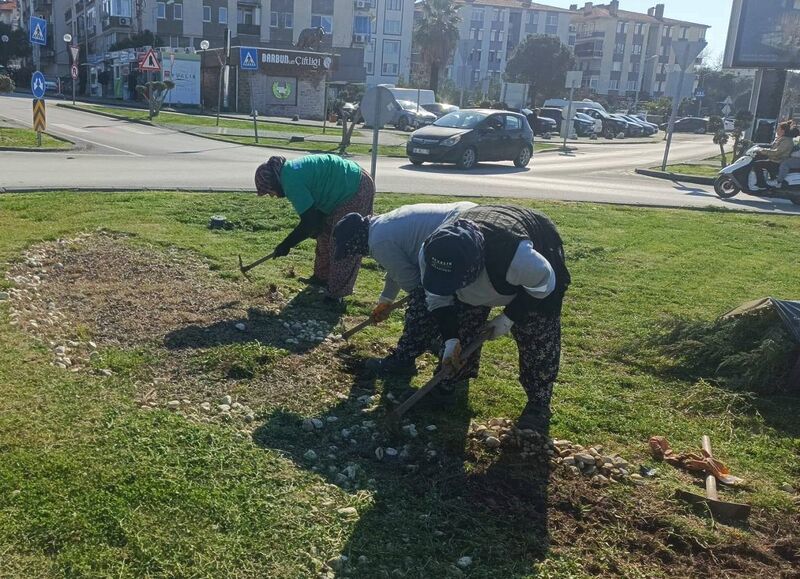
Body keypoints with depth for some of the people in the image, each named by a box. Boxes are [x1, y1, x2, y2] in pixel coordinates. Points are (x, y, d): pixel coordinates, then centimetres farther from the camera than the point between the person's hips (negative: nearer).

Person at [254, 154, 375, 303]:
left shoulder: (291, 182, -23)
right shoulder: (292, 172, 8)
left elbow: (309, 222, -23)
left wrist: (286, 245, -13)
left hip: (356, 191, -11)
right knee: (325, 235, 18)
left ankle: (337, 292, -1)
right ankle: (323, 277, 30)